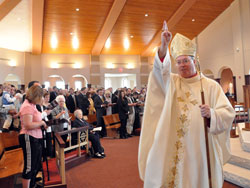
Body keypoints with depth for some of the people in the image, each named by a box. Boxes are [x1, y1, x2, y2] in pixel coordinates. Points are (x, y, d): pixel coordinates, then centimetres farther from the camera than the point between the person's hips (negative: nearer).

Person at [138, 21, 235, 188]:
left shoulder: (210, 85, 0)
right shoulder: (171, 82, 5)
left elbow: (228, 113, -4)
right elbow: (161, 71, -15)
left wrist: (211, 114, -24)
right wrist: (164, 47, -30)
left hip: (200, 146, -1)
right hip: (174, 146, 1)